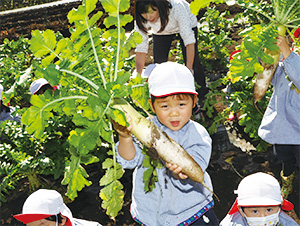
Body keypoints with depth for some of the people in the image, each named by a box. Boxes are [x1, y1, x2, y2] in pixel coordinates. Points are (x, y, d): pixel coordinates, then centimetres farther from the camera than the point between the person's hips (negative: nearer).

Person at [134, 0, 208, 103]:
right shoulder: (141, 21, -33)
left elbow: (189, 41, -42)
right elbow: (141, 49, -26)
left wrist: (189, 69, -48)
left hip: (186, 24, -2)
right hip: (160, 32, 3)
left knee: (193, 62, -12)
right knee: (159, 63, -10)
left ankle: (203, 93, 10)